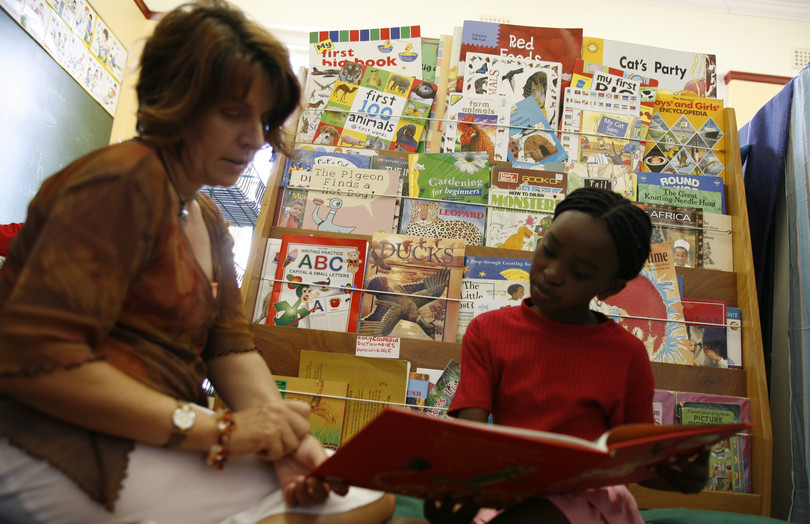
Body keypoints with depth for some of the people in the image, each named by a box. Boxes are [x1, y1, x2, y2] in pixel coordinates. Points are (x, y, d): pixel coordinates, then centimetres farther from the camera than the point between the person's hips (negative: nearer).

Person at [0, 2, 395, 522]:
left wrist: (283, 434, -12)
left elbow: (231, 346, 7)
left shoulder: (209, 220, 15)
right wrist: (216, 429, -24)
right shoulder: (126, 180, -14)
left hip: (155, 438, 9)